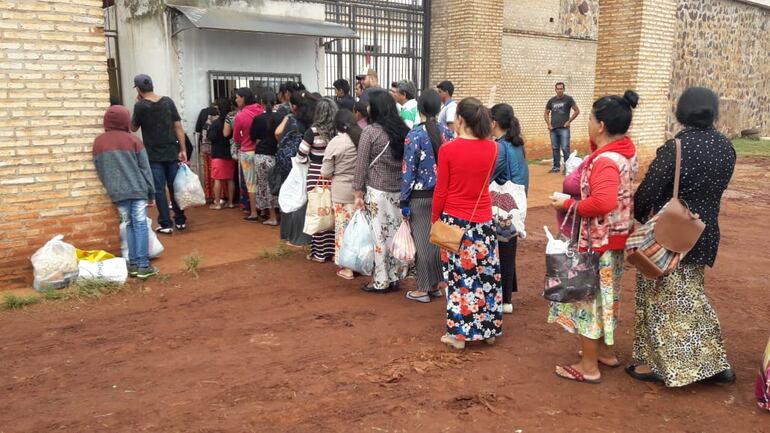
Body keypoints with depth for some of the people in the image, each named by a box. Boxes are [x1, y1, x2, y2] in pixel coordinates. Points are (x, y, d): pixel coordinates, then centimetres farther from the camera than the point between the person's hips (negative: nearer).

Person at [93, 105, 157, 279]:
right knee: (140, 225, -1)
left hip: (117, 192, 3)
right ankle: (144, 266, -4)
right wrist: (151, 191, 5)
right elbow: (145, 168, -1)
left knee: (129, 226, 12)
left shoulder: (98, 142, 7)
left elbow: (99, 170, 13)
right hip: (137, 190, -3)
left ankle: (133, 264, 12)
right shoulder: (133, 140, -3)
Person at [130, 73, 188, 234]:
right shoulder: (168, 101, 0)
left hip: (153, 155, -3)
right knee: (175, 187, 12)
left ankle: (166, 224, 3)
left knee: (159, 190, 2)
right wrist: (183, 150, 3)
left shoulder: (140, 106, -10)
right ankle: (180, 221, 19)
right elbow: (178, 127, 0)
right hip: (171, 152, 3)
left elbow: (133, 128, 5)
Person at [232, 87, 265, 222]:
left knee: (251, 183, 5)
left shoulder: (240, 116, -14)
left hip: (247, 152, -4)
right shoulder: (262, 110, -5)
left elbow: (236, 138, 0)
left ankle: (254, 213, 10)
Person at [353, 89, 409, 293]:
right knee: (395, 235, 11)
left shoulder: (370, 131, -9)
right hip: (400, 191, 5)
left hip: (378, 191, -5)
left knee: (380, 236, 3)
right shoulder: (403, 130, 4)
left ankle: (381, 282, 12)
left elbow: (361, 165, -7)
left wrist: (358, 193, -1)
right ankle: (395, 278, 20)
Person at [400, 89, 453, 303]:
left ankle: (423, 289, 14)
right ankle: (437, 282, 25)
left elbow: (408, 171, -12)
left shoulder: (414, 135, -14)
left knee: (422, 241, 5)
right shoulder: (446, 133, 0)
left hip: (420, 196, -4)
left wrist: (404, 201, -6)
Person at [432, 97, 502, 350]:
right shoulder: (492, 148, -2)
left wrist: (435, 218, 5)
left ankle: (458, 333, 12)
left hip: (454, 220, -3)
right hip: (483, 220, 3)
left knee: (458, 276, 5)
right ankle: (489, 329, 23)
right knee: (486, 274, 13)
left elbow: (441, 190, -8)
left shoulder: (448, 150, -13)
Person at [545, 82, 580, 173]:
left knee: (565, 148, -8)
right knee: (555, 148, 9)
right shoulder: (551, 101, 9)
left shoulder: (568, 99, -2)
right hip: (553, 129, 4)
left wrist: (569, 121, -7)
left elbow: (577, 111, -2)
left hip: (564, 128, -4)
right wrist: (548, 124, 6)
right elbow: (546, 114, 18)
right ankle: (556, 167, 17)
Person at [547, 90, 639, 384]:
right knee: (603, 296, 22)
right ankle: (605, 351, 38)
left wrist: (567, 205, -25)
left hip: (597, 241, -10)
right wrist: (596, 144, 9)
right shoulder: (625, 150, 3)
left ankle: (589, 366, 13)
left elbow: (602, 203, -39)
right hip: (615, 238, 10)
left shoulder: (605, 161, -26)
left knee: (587, 297, 2)